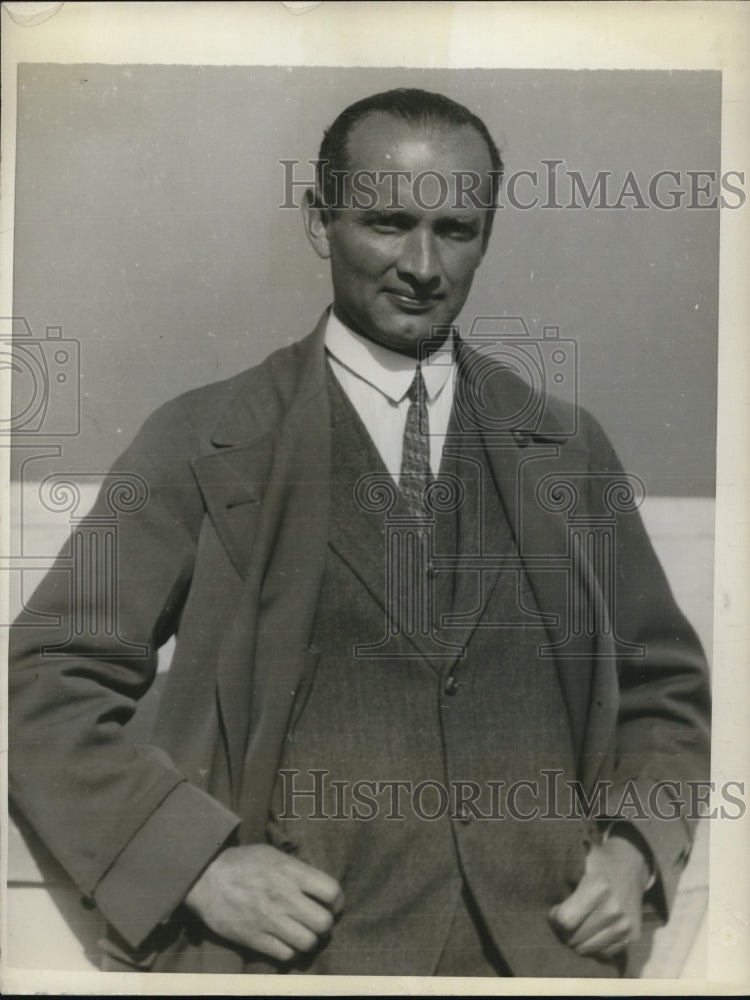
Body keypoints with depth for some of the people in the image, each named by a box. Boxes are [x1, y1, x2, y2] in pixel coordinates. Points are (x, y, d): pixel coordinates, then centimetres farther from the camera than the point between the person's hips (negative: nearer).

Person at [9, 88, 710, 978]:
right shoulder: (203, 443, -3)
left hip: (546, 948, 3)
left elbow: (665, 686, 15)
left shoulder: (570, 450, 7)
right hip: (304, 948, -2)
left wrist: (636, 847, -1)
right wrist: (199, 862, -16)